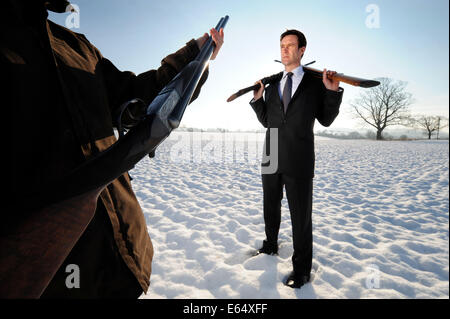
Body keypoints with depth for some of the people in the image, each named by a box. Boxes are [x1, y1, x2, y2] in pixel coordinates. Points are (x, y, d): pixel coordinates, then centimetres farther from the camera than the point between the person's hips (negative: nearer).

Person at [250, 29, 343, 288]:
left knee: (301, 216, 4)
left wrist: (333, 92, -10)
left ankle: (302, 269, 21)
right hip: (271, 159, 5)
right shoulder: (273, 85, 13)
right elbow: (267, 121, 14)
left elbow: (326, 120, 3)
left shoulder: (315, 82, 3)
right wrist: (258, 99, 0)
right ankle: (271, 246, 44)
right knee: (271, 208, 20)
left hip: (299, 161, -4)